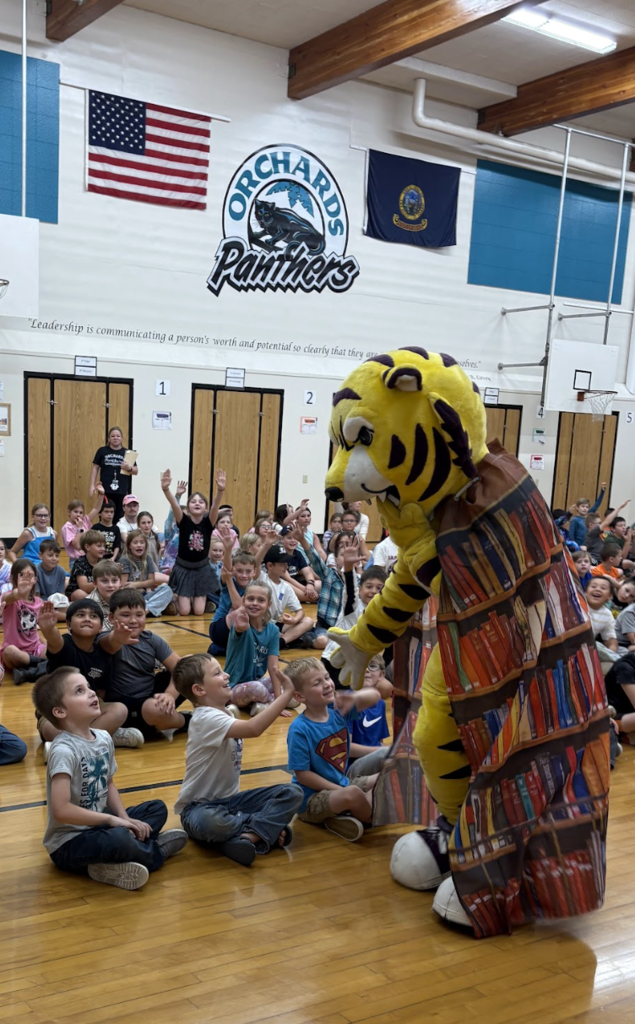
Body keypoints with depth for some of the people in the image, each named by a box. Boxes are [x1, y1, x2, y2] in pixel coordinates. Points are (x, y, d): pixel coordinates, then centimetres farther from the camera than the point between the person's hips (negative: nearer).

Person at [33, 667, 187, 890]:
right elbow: (61, 810, -30)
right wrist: (112, 819, -22)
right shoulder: (64, 750, -24)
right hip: (68, 843, -9)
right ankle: (156, 852, -4)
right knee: (118, 838, -35)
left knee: (158, 808, 12)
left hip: (97, 824, 9)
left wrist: (124, 818, -3)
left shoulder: (103, 738, 0)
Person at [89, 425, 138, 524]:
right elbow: (95, 468, 7)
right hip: (106, 491, -1)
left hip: (122, 492, 1)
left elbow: (136, 471, 9)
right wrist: (92, 485, 0)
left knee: (119, 519, 2)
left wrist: (129, 468, -13)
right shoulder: (102, 451, 6)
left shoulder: (127, 453, 7)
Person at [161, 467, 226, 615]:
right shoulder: (184, 521, -13)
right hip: (183, 567, -1)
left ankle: (201, 597, 32)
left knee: (199, 611, -2)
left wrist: (220, 489, -50)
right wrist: (165, 488, -51)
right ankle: (179, 598, 29)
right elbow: (174, 504, -31)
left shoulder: (208, 522, -11)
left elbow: (215, 506, -30)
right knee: (184, 611, -5)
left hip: (202, 568, 1)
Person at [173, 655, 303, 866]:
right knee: (210, 822, -43)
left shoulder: (224, 713, 8)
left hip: (229, 799, 8)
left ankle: (247, 836, -24)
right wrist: (287, 692, -31)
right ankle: (267, 828, -17)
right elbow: (254, 728, -35)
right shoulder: (206, 718, -21)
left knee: (292, 792, -7)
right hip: (200, 806, -8)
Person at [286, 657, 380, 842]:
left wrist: (354, 698, -31)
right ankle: (370, 818, 0)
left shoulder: (338, 709, -3)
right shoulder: (299, 729, -20)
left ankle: (342, 816, -5)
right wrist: (341, 791, -19)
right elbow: (302, 774, -19)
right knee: (352, 794, -33)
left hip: (342, 784, 8)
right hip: (311, 797, -8)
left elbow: (374, 696, -9)